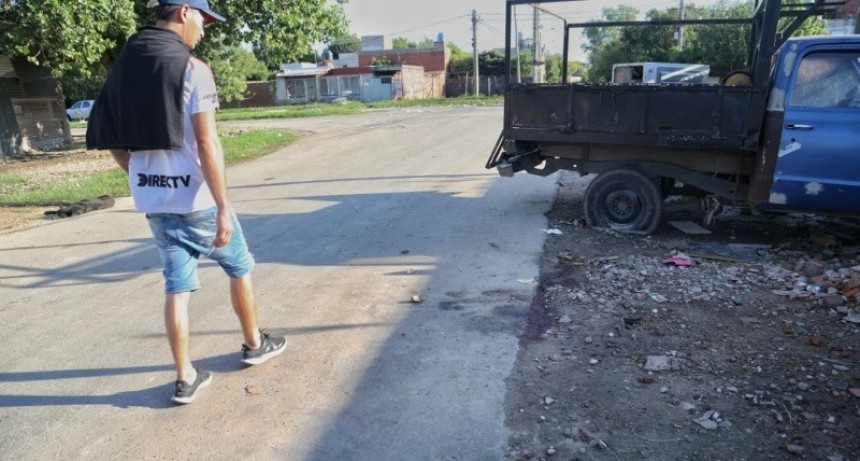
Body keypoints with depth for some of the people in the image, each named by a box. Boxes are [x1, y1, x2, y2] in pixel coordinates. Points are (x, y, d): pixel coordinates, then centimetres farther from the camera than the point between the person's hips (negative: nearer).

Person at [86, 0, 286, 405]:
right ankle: (254, 344, 30)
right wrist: (223, 208, -17)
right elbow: (207, 145, -19)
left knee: (177, 286, 12)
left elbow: (115, 143, 11)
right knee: (239, 267, 15)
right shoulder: (192, 68, -13)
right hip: (195, 198, -6)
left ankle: (185, 378, 17)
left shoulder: (123, 68, 9)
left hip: (152, 201, 6)